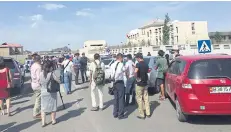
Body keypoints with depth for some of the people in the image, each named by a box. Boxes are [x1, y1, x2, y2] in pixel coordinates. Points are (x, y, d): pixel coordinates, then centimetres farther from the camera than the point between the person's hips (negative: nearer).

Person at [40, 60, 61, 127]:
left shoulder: (41, 73, -3)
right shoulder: (52, 73, -16)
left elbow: (40, 82, 5)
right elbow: (59, 81, -16)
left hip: (43, 92, 3)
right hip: (51, 93, -3)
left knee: (43, 107, 10)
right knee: (52, 106, 12)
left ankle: (43, 122, 8)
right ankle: (53, 120, 24)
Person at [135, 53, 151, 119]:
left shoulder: (138, 64, -15)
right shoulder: (146, 65, 7)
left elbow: (135, 71, -34)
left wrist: (137, 77, -19)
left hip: (139, 84, -7)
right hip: (145, 83, 7)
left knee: (139, 99, 2)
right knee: (146, 98, 14)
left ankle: (141, 115, 6)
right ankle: (148, 113, 21)